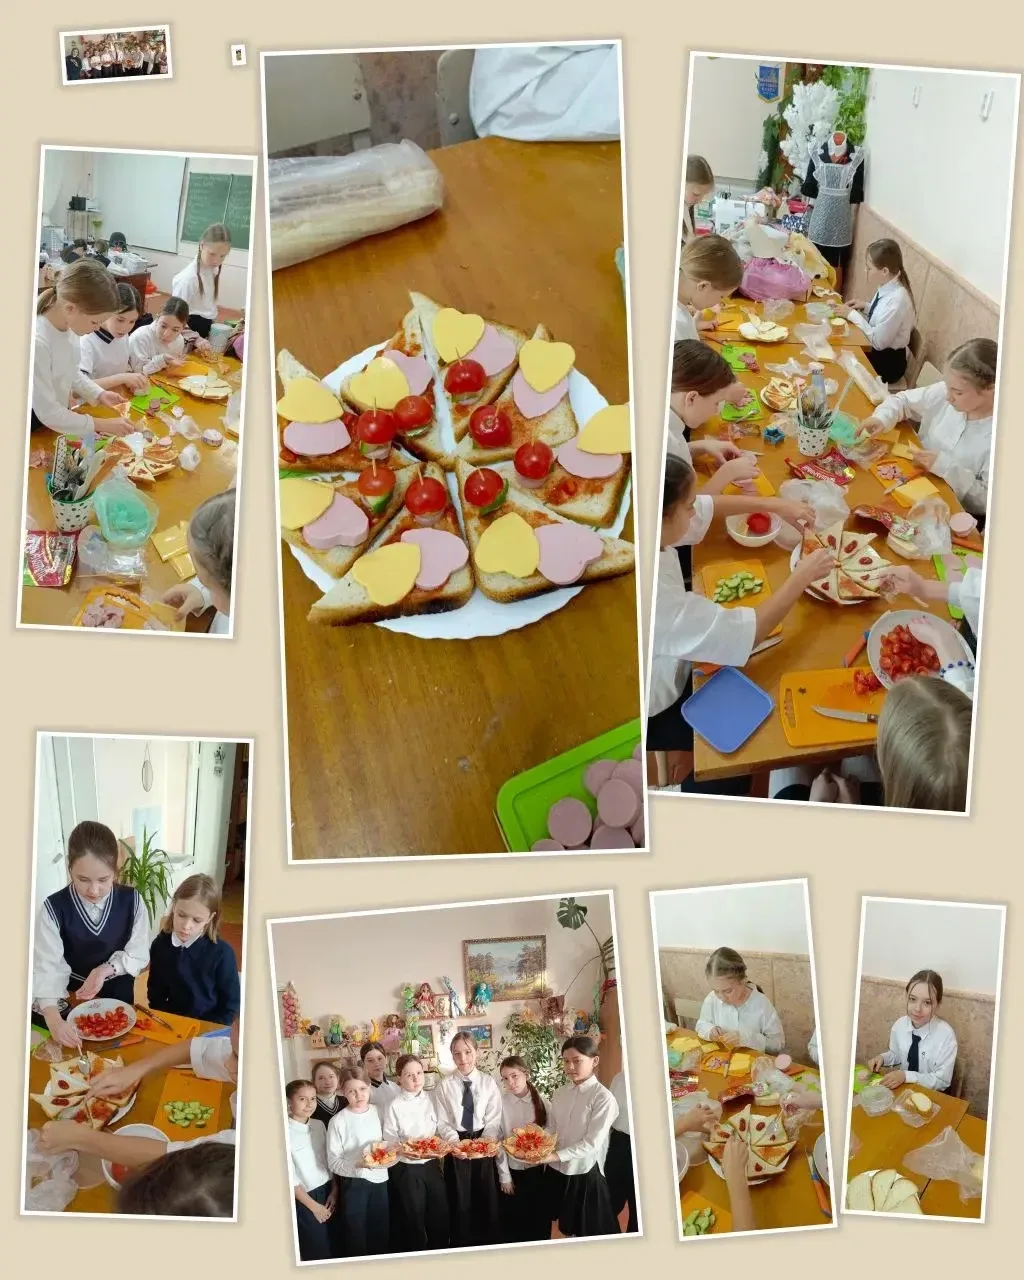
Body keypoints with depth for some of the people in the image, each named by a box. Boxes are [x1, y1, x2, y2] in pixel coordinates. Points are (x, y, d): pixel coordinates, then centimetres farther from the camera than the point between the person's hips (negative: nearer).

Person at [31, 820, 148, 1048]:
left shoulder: (131, 901, -17)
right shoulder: (55, 908, -21)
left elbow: (139, 955, -10)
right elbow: (46, 967, -28)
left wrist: (106, 970, -30)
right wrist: (54, 1020, -43)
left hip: (118, 997, 1)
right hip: (72, 1000, -1)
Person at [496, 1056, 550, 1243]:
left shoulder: (541, 1100, -6)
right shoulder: (501, 1102, -11)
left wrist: (548, 1165, -6)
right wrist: (504, 1176, -8)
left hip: (539, 1169, 1)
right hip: (513, 1169, -1)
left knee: (540, 1218, 11)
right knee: (514, 1219, 8)